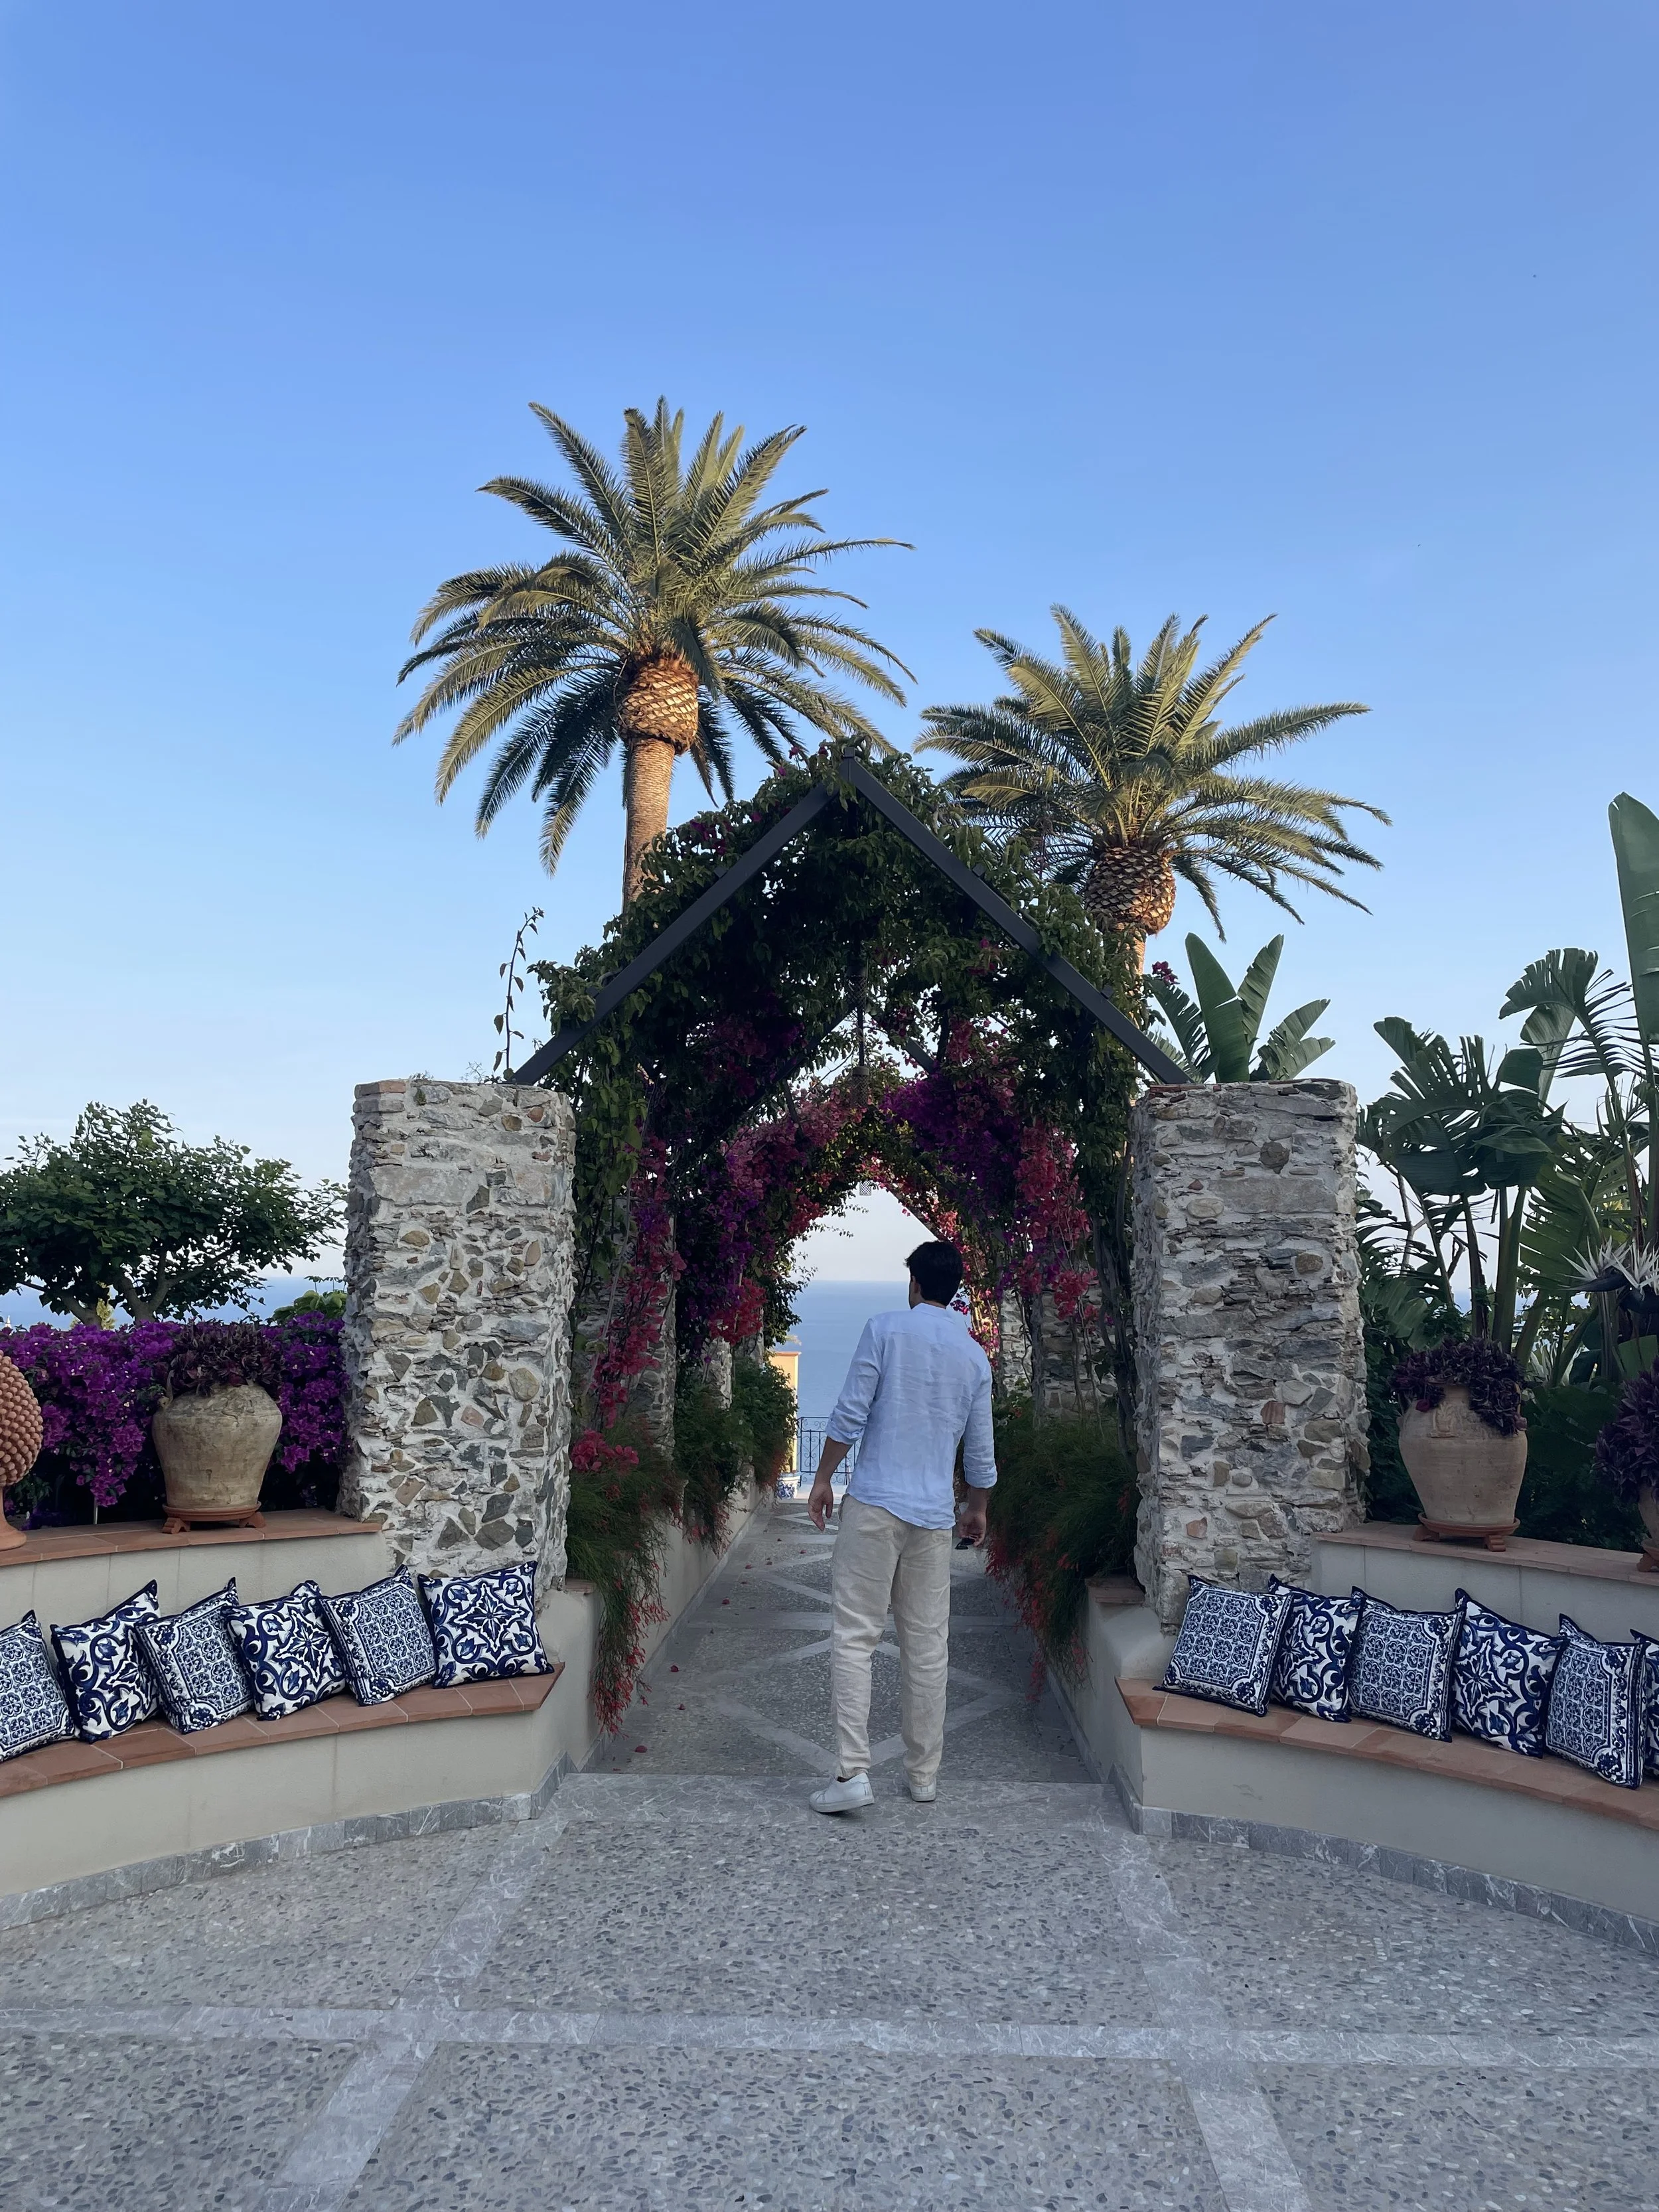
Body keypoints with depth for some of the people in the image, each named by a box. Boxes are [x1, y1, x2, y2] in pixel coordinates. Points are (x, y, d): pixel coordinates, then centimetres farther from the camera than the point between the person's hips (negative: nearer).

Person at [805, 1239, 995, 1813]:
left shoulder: (885, 1329, -4)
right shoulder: (975, 1357, 8)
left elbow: (849, 1414, -9)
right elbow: (979, 1449, 14)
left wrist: (823, 1479, 2)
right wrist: (978, 1509, 28)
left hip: (875, 1503, -4)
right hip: (935, 1513, 4)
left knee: (854, 1637, -1)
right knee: (928, 1646, 10)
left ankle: (852, 1771, -8)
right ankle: (924, 1775, 18)